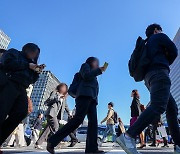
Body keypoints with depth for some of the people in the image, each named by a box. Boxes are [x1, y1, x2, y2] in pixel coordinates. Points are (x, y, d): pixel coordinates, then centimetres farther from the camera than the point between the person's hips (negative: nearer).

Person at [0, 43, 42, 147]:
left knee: (21, 113, -12)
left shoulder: (30, 62, 31)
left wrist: (36, 71, 7)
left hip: (21, 89, 6)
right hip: (9, 84, -6)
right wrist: (27, 65, -5)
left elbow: (31, 80, 24)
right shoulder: (13, 52, 16)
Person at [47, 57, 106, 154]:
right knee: (78, 119, -21)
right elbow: (86, 76, -4)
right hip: (85, 95, -9)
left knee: (93, 122, -7)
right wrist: (99, 70, 2)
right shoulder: (85, 65, 17)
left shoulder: (93, 75, 37)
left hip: (92, 98, 9)